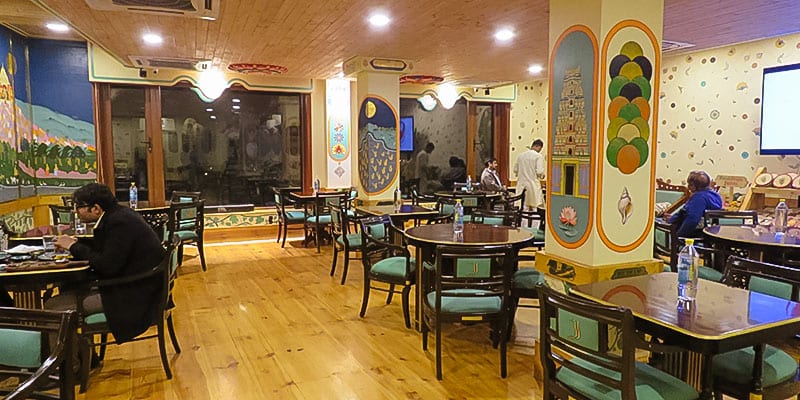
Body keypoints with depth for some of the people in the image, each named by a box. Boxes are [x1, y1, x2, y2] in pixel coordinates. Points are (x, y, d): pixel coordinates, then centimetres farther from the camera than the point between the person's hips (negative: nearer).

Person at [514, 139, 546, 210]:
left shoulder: (521, 155, 5)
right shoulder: (538, 156, -9)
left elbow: (515, 170, 10)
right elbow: (539, 171, -15)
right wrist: (542, 176, 6)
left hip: (521, 185, 5)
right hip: (533, 184, -5)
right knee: (534, 206, 2)